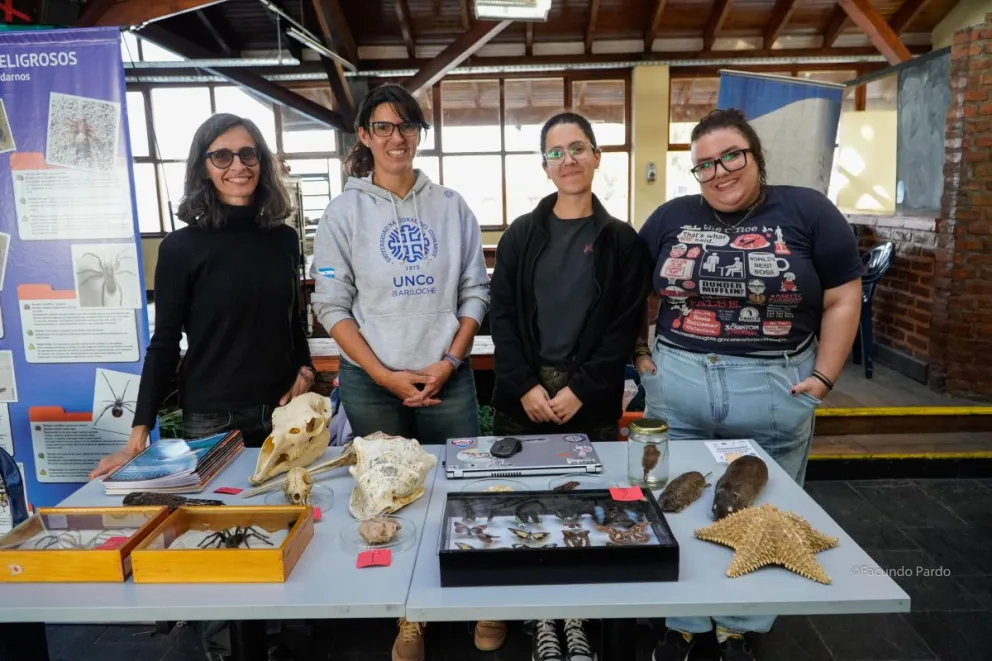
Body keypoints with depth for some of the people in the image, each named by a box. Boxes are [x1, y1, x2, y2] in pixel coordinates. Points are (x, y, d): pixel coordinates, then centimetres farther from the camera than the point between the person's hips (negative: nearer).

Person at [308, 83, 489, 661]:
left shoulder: (451, 207, 4)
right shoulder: (345, 211, 0)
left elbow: (475, 293, 4)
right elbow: (332, 305, -3)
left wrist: (449, 362, -9)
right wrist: (382, 374, -11)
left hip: (448, 376, 1)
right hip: (371, 382, 0)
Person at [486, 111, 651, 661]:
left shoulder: (620, 240, 2)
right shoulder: (520, 234, 5)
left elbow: (625, 326, -2)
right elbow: (501, 315, 1)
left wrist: (580, 389, -10)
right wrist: (524, 386, -10)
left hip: (591, 401, -1)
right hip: (522, 396, 1)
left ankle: (575, 616, 26)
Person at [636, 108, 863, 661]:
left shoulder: (808, 211, -2)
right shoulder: (671, 218, 5)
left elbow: (843, 299, 0)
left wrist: (823, 377, -5)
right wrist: (640, 353, 4)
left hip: (775, 388, -1)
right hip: (676, 387, 2)